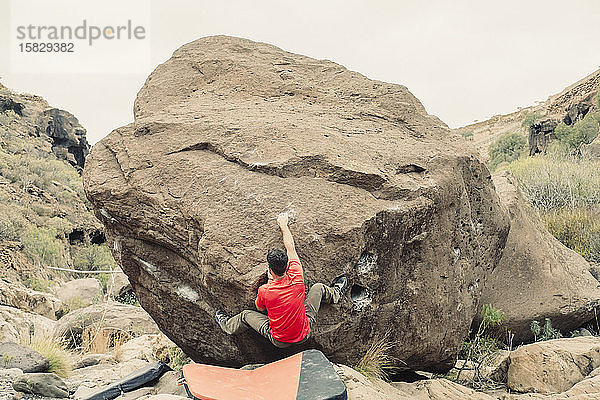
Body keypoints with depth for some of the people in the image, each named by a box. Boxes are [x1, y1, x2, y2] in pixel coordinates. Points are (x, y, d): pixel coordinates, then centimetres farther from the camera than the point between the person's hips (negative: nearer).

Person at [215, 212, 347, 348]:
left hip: (279, 341, -2)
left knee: (246, 315, 20)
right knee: (318, 288, 14)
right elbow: (291, 247, -5)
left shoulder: (264, 291, -28)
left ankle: (227, 325, 49)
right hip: (304, 335, 2)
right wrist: (283, 224, 9)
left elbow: (259, 308, -1)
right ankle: (335, 294, 45)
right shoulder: (296, 278, -23)